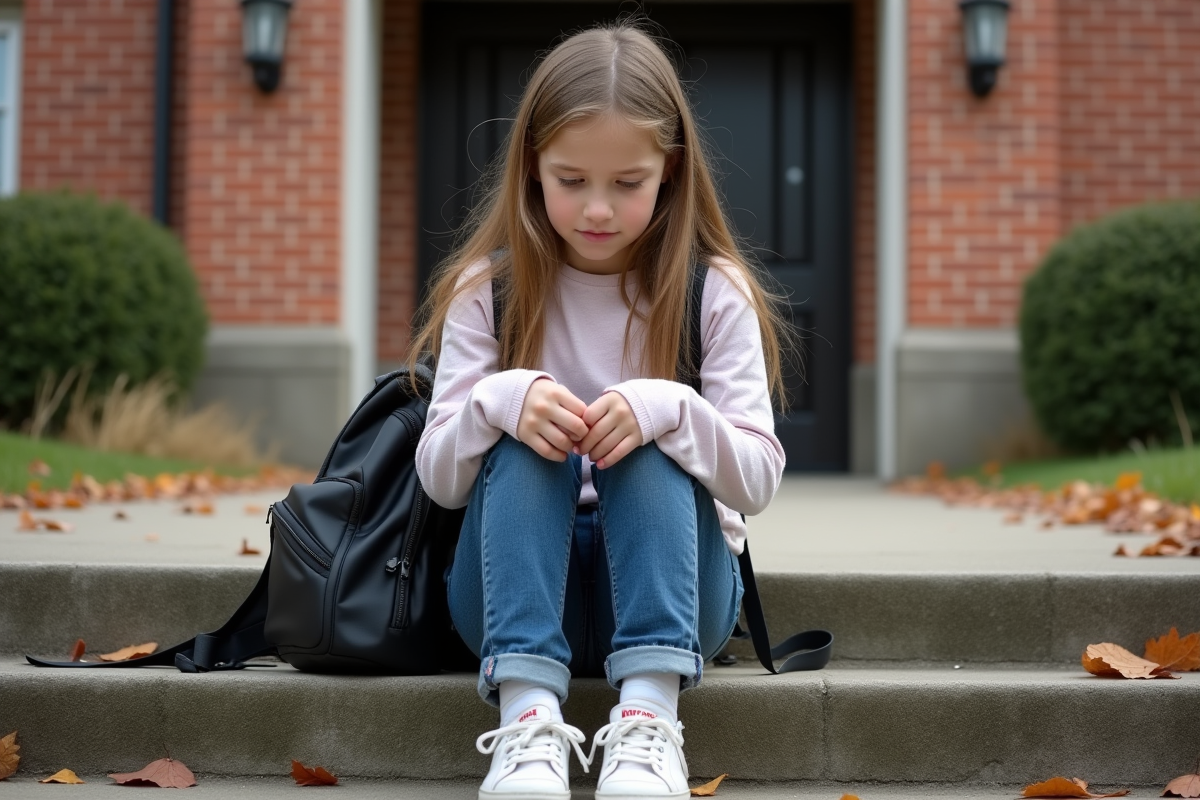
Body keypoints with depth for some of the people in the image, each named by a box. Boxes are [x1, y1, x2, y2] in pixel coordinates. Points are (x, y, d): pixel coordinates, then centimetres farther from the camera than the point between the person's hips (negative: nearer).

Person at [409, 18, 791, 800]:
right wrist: (500, 402, -27)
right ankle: (528, 713, -38)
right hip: (519, 589, 1)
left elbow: (760, 477, -10)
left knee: (653, 441, -28)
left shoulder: (714, 292, -4)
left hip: (671, 588, -1)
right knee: (520, 442, -27)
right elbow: (439, 477, -5)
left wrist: (669, 410, -30)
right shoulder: (488, 290, -1)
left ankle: (649, 716, -38)